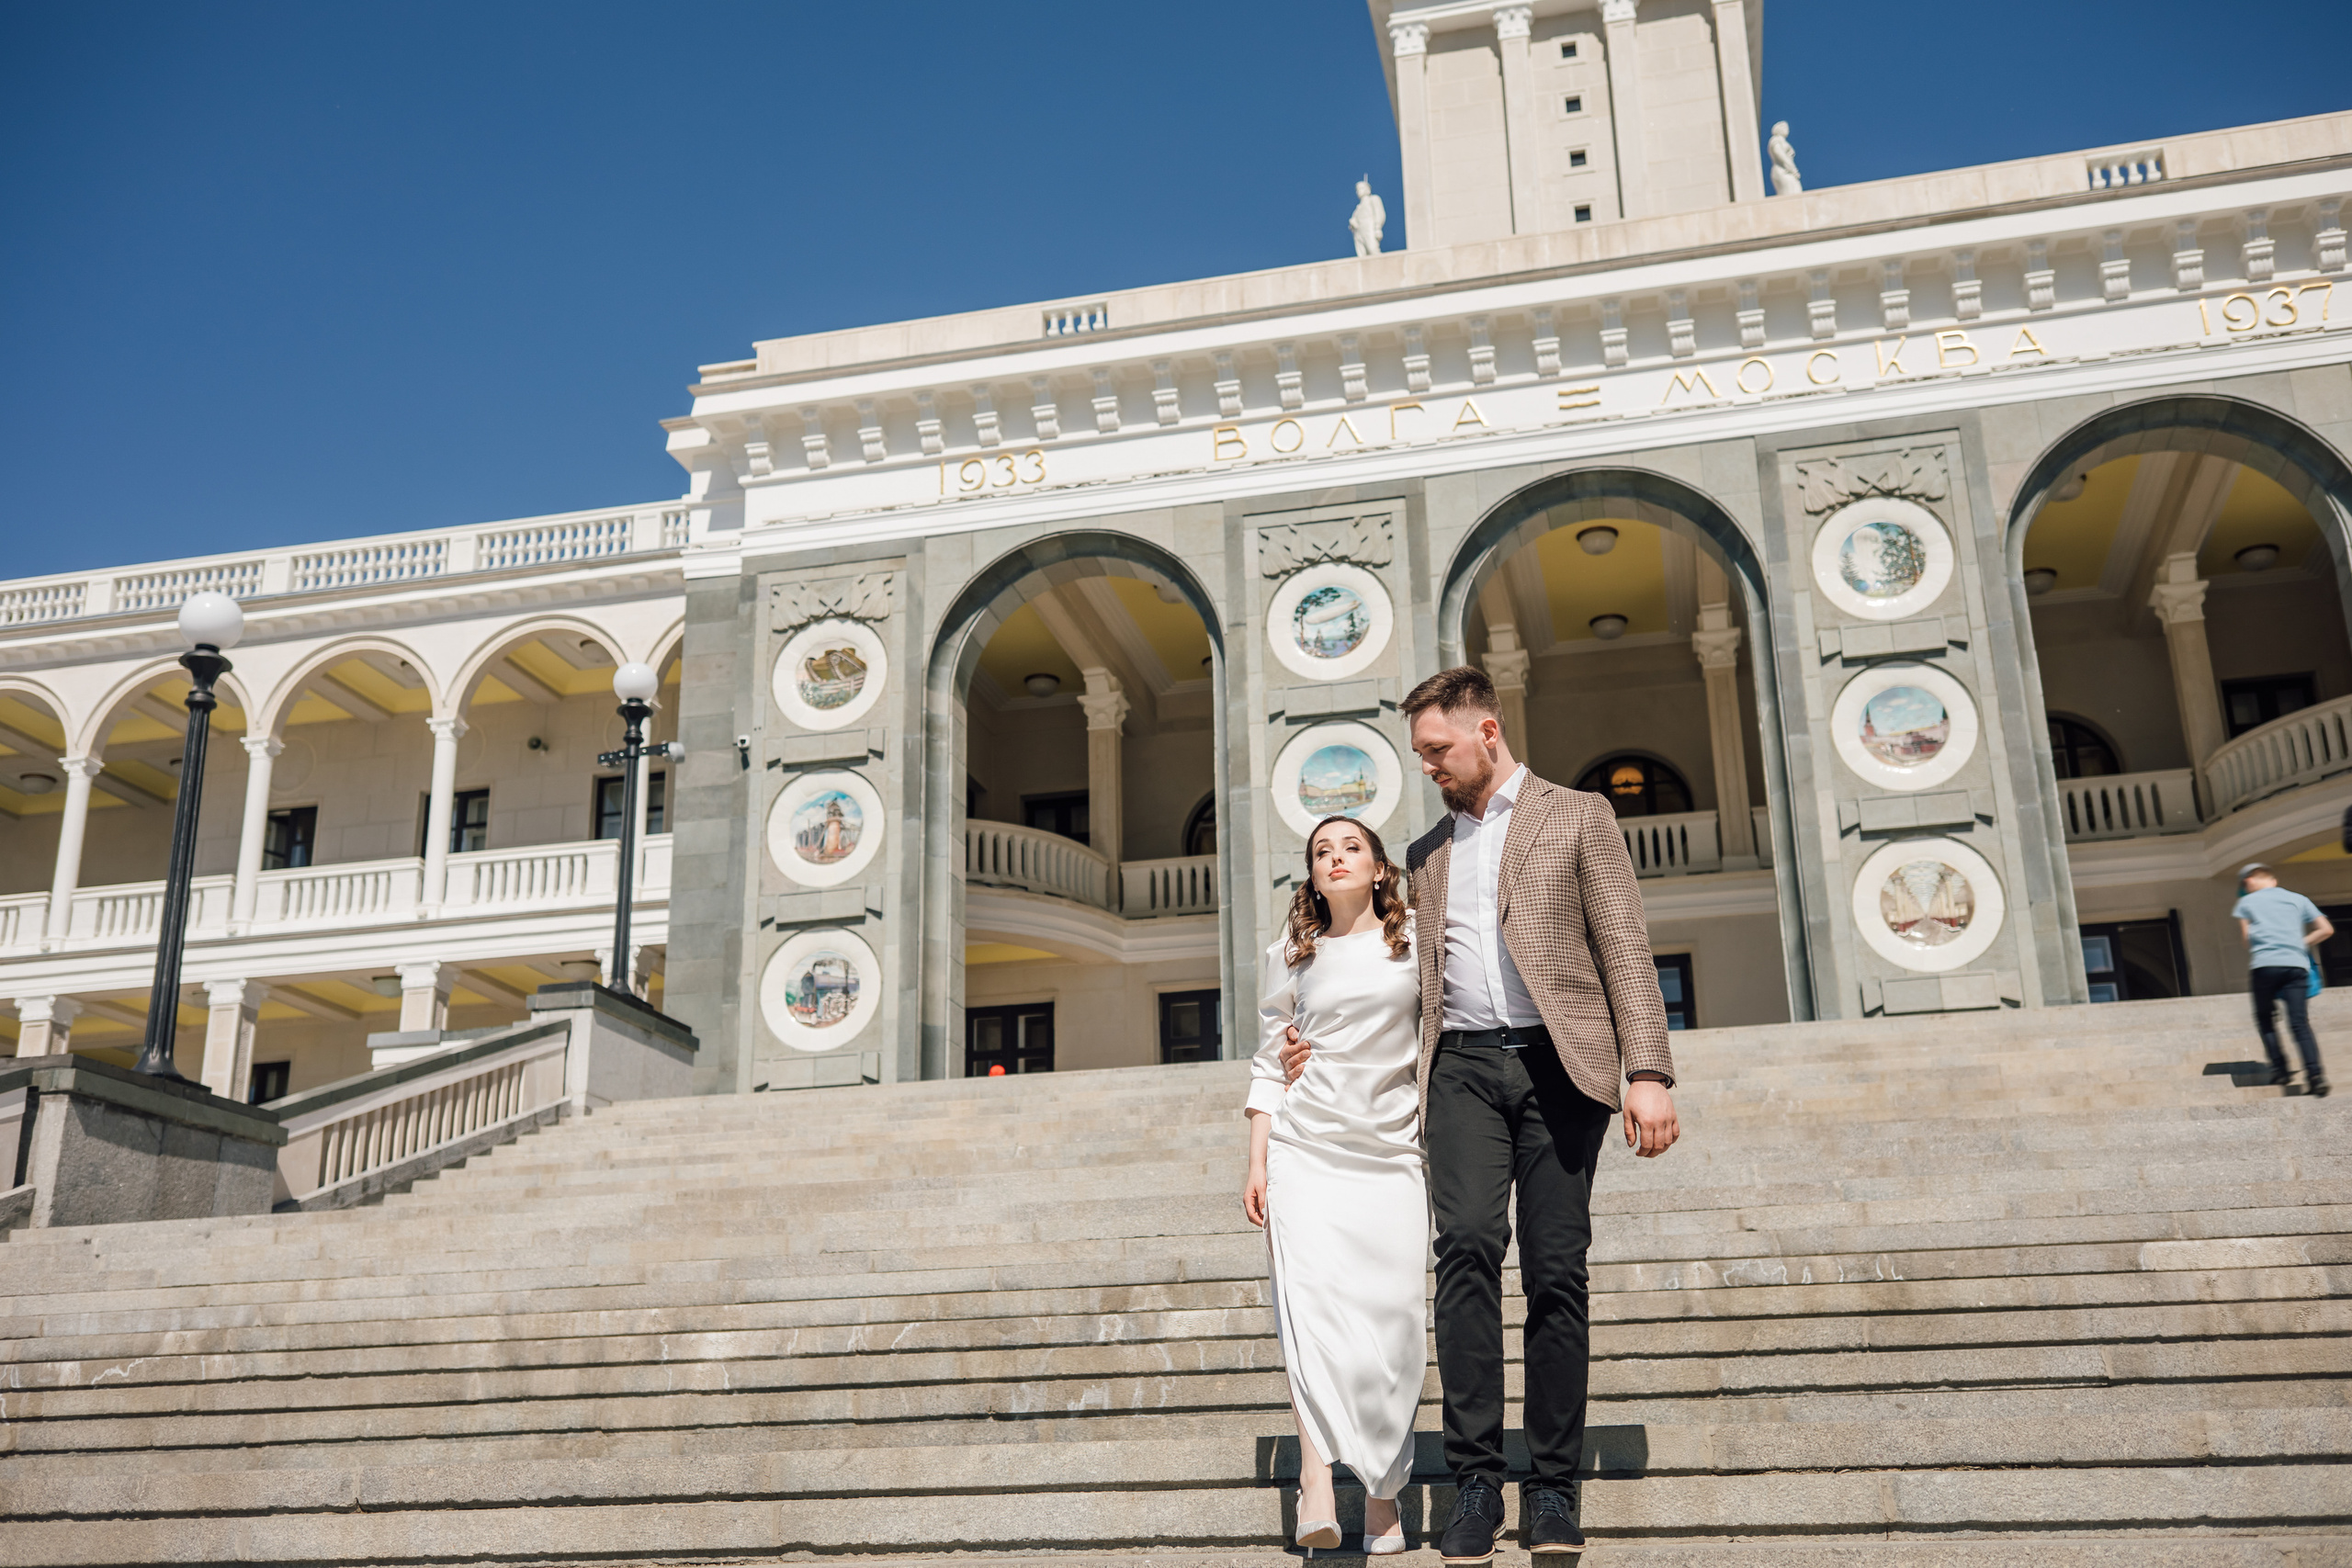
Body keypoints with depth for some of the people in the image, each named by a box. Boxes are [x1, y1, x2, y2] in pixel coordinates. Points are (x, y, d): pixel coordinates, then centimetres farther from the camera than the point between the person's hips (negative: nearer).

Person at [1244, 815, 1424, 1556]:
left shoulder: (1415, 945, 7)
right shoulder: (1291, 956, 12)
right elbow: (1270, 1064, 13)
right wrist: (1257, 1161, 5)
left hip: (1392, 1153, 0)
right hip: (1305, 1147, 1)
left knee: (1391, 1316, -5)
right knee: (1312, 1299, -16)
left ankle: (1384, 1492, 8)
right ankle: (1317, 1484, -23)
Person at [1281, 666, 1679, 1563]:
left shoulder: (1576, 817, 10)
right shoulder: (1426, 856, 23)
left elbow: (1625, 950, 2)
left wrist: (1648, 1071, -8)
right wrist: (1330, 1042, 17)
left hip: (1556, 1059, -2)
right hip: (1461, 1065, 3)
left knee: (1556, 1270, -4)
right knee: (1467, 1244, -17)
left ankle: (1552, 1490, 5)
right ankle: (1474, 1481, -13)